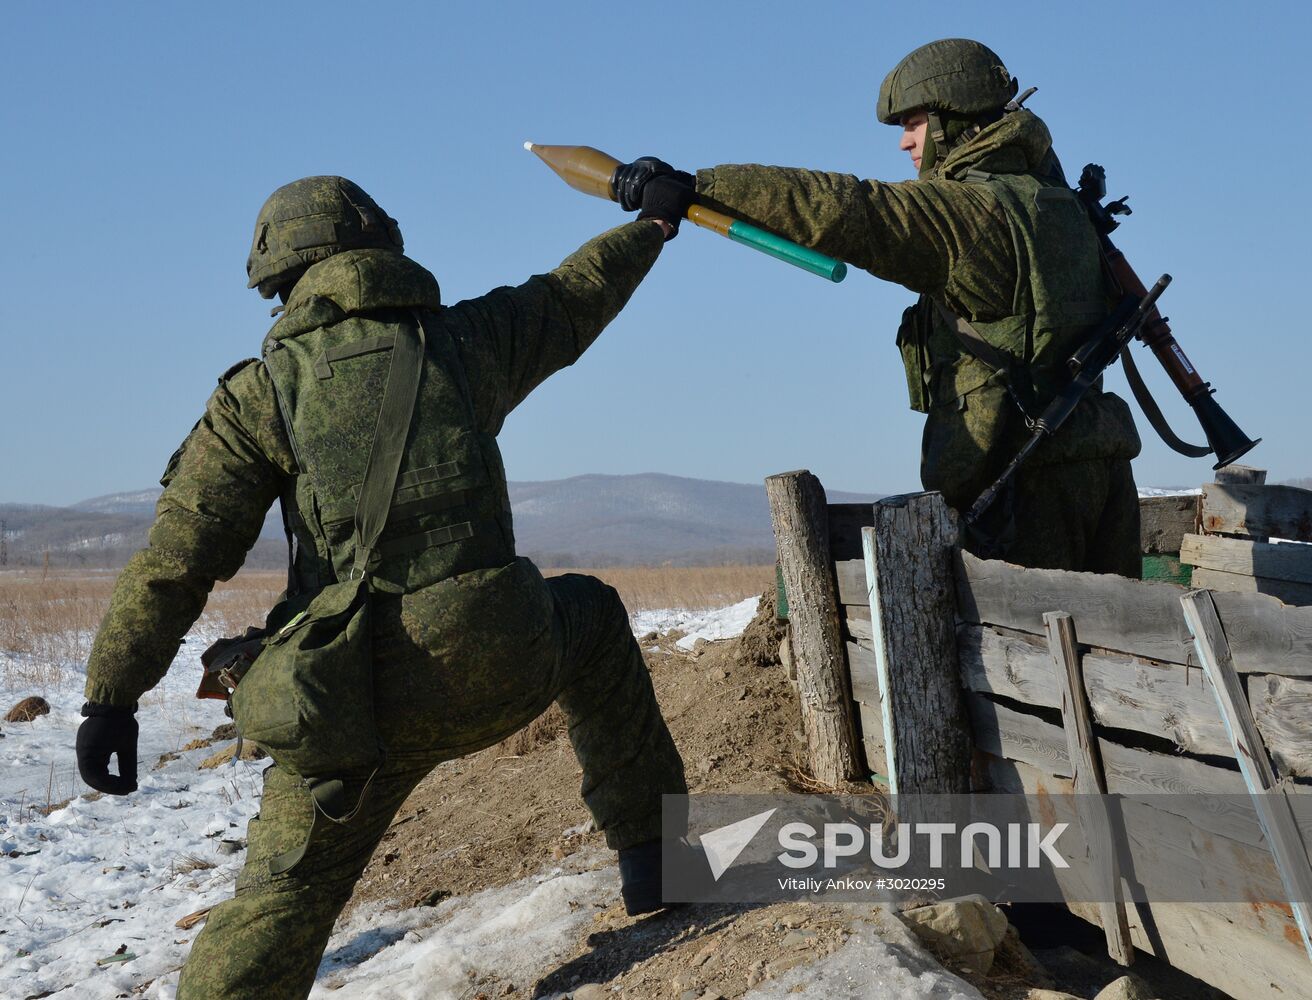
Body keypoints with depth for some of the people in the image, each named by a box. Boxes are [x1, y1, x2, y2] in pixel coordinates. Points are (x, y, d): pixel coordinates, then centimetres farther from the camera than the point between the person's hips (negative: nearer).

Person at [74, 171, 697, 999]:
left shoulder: (261, 391, 4)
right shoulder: (465, 338, 10)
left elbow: (178, 557, -3)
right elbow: (576, 296, 28)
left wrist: (113, 694, -3)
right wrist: (655, 222, 45)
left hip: (363, 695, -1)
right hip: (506, 667, 2)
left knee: (286, 894, 11)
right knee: (592, 618, 33)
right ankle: (653, 852, 36)